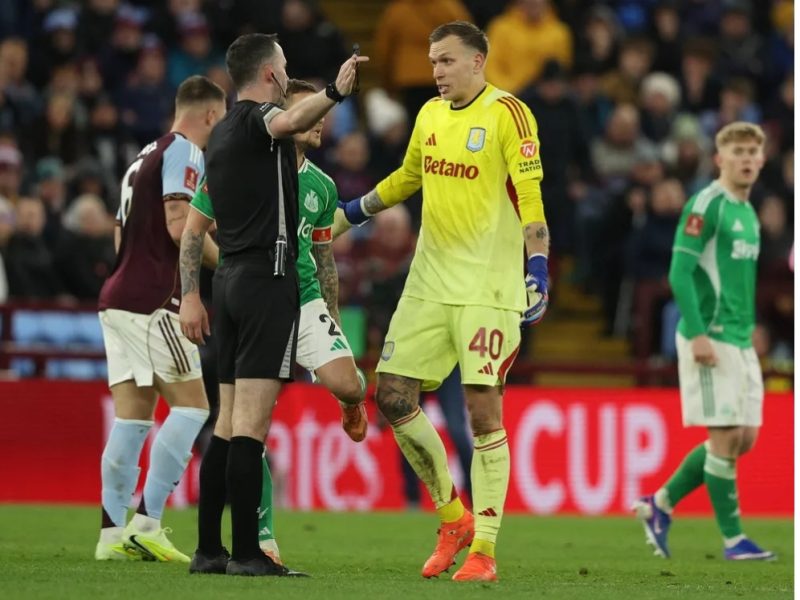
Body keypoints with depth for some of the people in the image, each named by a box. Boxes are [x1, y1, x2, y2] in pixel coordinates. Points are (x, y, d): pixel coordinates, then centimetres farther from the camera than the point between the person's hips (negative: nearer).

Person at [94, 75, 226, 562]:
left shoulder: (148, 155, 22)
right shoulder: (184, 152, -6)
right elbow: (180, 226, -18)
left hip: (118, 297, 9)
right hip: (152, 300, -9)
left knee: (133, 416, 6)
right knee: (191, 406, -7)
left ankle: (113, 532, 1)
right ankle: (147, 522, -14)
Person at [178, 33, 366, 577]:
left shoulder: (220, 136, 18)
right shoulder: (258, 119, -7)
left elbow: (194, 226, 21)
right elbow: (291, 121, -35)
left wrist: (191, 297, 22)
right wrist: (334, 92, -46)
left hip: (231, 279, 9)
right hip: (268, 276, -9)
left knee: (229, 423, 10)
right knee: (252, 422, -10)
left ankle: (209, 550, 9)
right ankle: (246, 553, -12)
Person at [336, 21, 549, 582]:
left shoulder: (507, 114, -9)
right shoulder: (430, 115, 11)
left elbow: (529, 196, -16)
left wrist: (538, 268, -26)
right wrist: (351, 213, 32)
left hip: (488, 288, -7)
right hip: (429, 283, 7)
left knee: (483, 410, -8)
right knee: (393, 397, 2)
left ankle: (483, 549, -1)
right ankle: (453, 517, 19)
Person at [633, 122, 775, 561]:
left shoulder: (748, 213, 17)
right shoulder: (706, 205, -10)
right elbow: (680, 272, -15)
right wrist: (698, 335, -21)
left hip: (740, 342, 9)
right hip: (709, 339, -9)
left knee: (744, 437, 7)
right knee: (725, 436, -7)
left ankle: (660, 504, 17)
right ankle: (732, 538, 0)